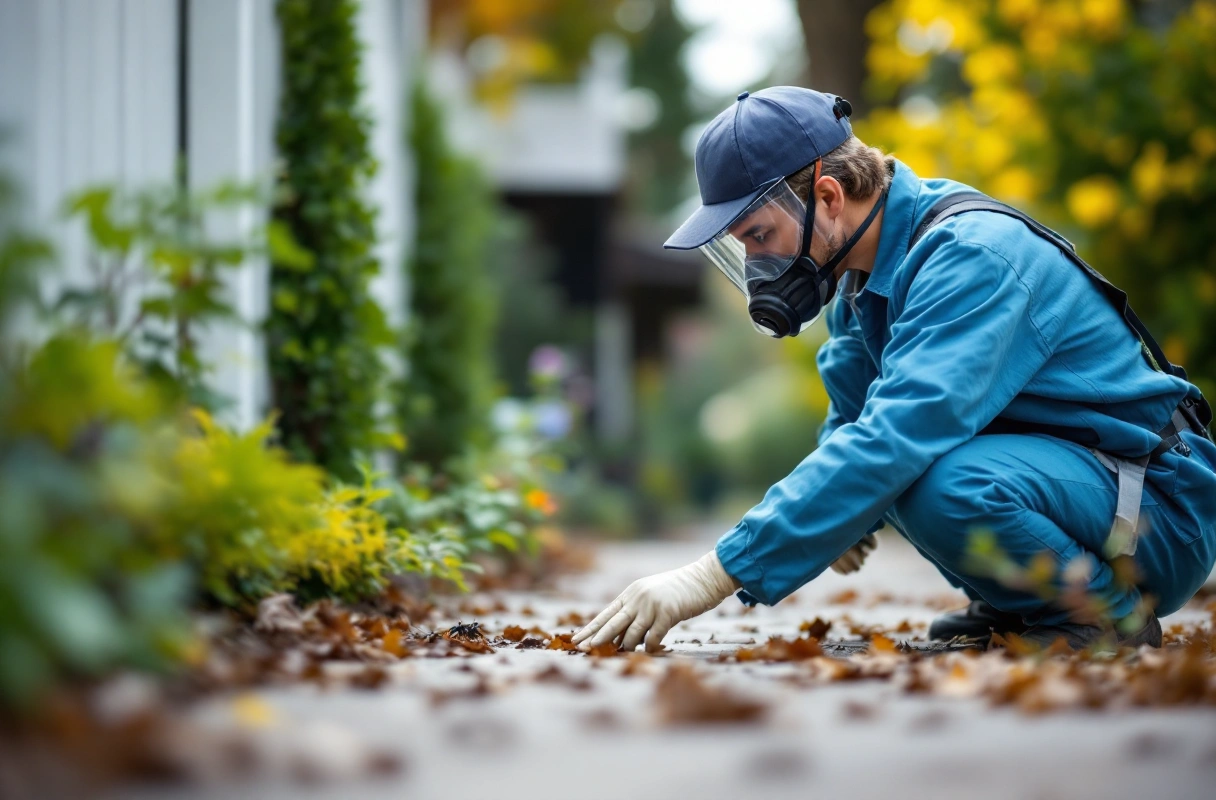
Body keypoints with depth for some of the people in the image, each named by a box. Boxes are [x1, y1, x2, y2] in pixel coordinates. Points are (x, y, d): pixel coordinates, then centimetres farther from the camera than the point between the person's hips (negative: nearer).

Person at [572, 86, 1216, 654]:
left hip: (1159, 510, -9)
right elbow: (857, 422, 18)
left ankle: (1107, 608, -9)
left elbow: (898, 439, -36)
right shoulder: (865, 268, 4)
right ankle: (1011, 603, 9)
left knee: (943, 486, -34)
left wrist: (716, 574, -39)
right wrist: (833, 506, -7)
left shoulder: (971, 258, -25)